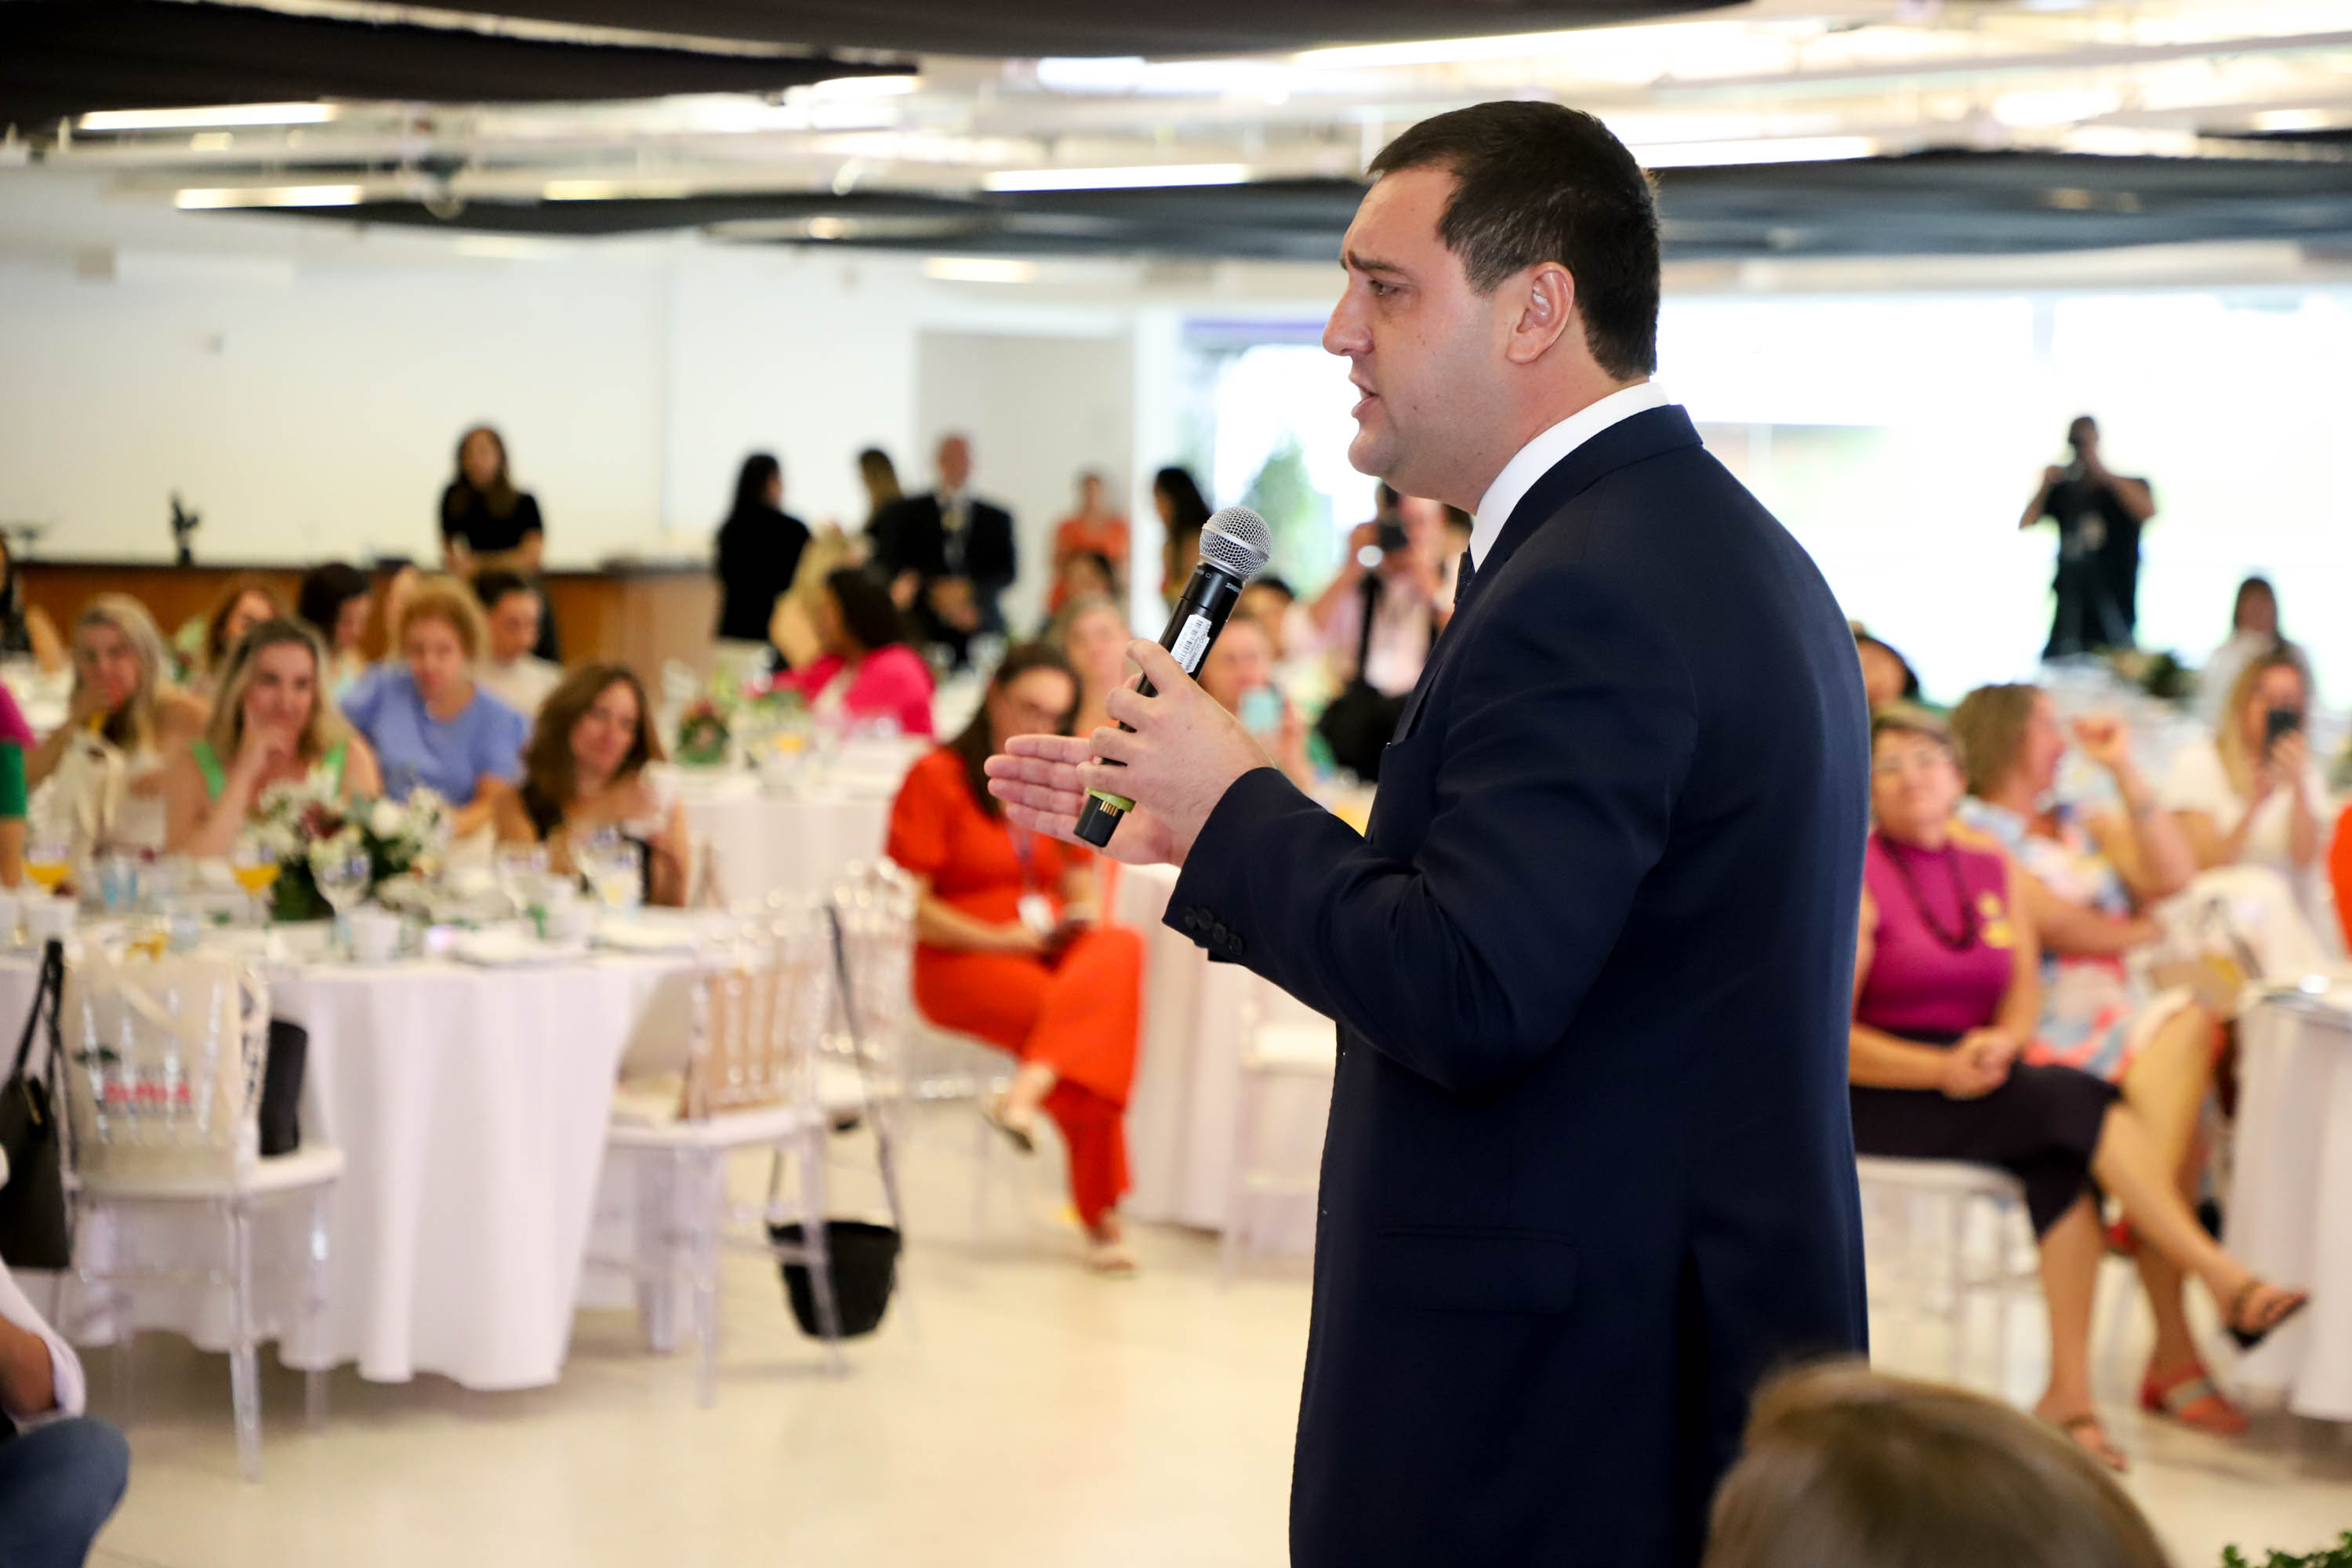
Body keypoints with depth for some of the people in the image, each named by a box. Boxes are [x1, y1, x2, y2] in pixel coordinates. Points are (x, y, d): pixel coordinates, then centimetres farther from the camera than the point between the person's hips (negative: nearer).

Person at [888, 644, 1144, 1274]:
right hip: (962, 962, -5)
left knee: (1121, 947, -33)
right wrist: (997, 938, -15)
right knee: (1095, 1020, -33)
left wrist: (1082, 917, -4)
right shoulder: (938, 778, 0)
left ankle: (1028, 1092, -48)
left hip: (1056, 952, 5)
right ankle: (1102, 1216, -31)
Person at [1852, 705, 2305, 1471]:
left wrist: (2001, 1044, -16)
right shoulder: (1859, 880, -5)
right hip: (1879, 1099, -5)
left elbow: (2025, 992, 8)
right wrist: (1941, 1069, -23)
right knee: (2075, 1100, -27)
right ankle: (2226, 1280, -27)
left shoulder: (1994, 874, 14)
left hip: (1980, 1079, 5)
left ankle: (2070, 1389, -30)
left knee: (2065, 1156, -28)